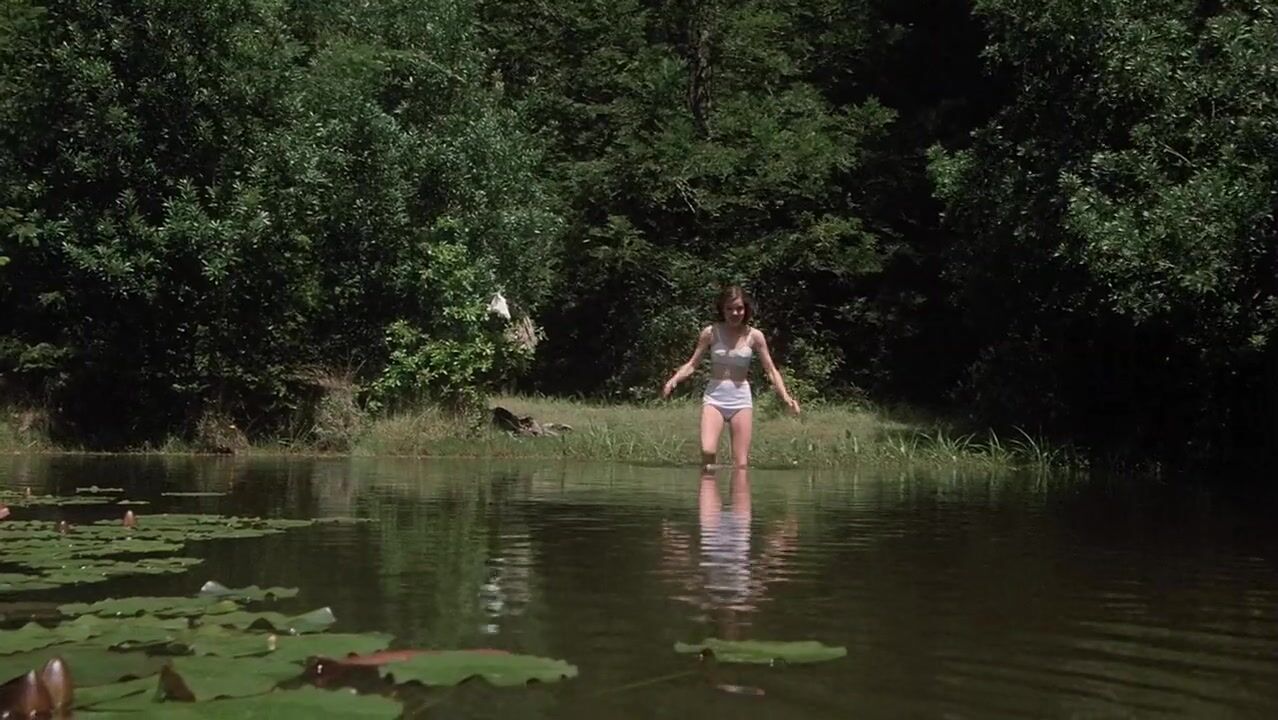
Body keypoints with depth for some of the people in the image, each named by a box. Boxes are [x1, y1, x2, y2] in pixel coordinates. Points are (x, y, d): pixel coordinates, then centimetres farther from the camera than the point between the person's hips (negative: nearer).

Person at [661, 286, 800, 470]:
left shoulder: (754, 336, 1)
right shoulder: (711, 332, -1)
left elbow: (771, 370, 5)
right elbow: (692, 364, 2)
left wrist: (785, 397, -10)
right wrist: (674, 380, -17)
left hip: (741, 399, 1)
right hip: (714, 397, -1)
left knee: (741, 464, -2)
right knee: (707, 451, -22)